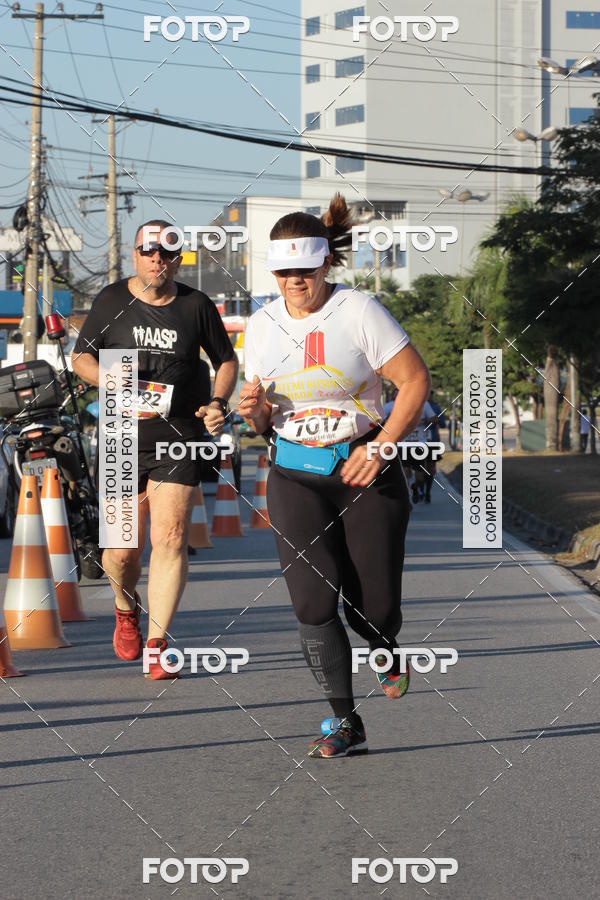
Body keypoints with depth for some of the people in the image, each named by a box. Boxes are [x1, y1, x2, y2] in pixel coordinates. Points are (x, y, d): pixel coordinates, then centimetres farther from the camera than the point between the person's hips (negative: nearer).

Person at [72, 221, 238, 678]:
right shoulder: (111, 301, 4)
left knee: (170, 539, -9)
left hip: (178, 440, 0)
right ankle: (126, 608, 35)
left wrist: (218, 402, -3)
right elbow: (80, 357, 9)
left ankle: (156, 643, -2)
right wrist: (106, 376, -13)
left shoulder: (196, 305, 4)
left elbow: (226, 360, 15)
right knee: (124, 546, 2)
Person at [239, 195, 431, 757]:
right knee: (314, 604, -12)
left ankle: (385, 652, 34)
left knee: (374, 607, -4)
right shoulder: (262, 326, 4)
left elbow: (416, 381, -7)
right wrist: (253, 409, -11)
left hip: (365, 470, -3)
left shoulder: (359, 312, -9)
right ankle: (346, 722, -1)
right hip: (295, 475, 3)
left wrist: (379, 449, -14)